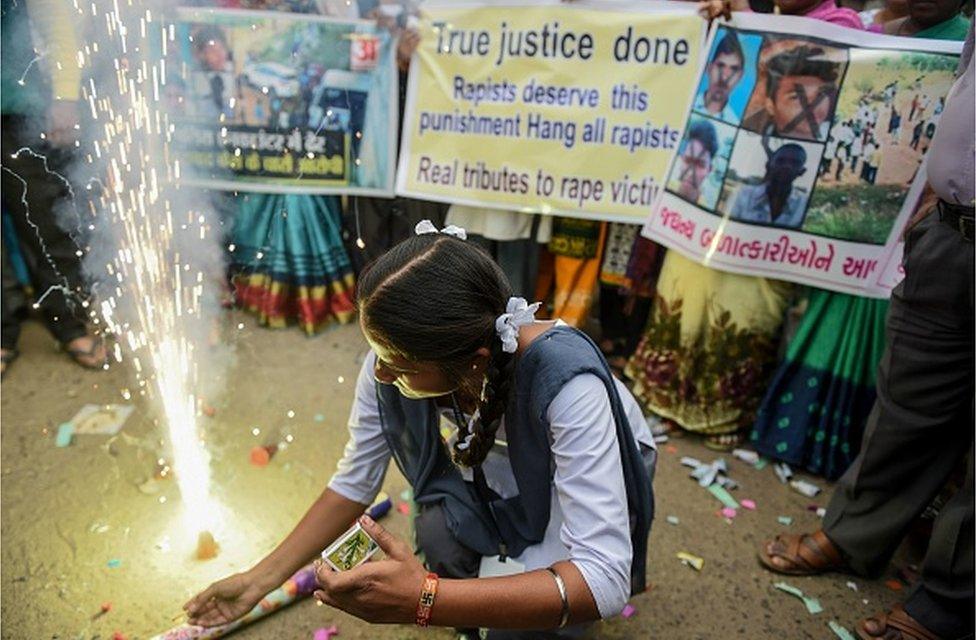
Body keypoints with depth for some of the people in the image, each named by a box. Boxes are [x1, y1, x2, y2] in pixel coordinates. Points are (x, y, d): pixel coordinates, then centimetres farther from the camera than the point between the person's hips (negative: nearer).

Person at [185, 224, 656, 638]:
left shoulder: (566, 384, -42)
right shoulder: (394, 356, -27)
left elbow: (604, 581, -43)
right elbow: (355, 482, -11)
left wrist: (423, 600, -51)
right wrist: (260, 579, -12)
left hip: (595, 466, -4)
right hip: (504, 470, 4)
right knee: (440, 533, -24)